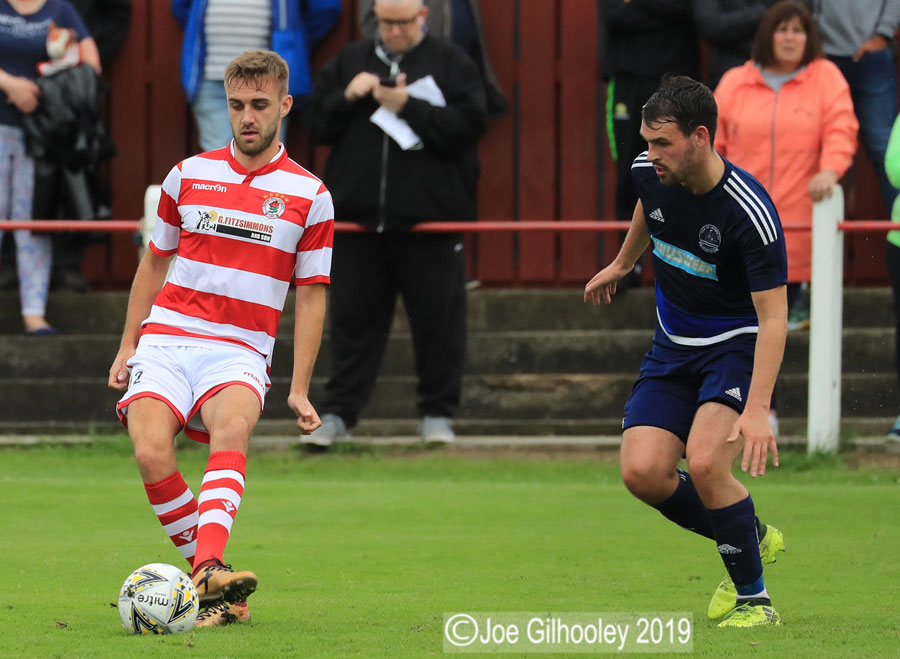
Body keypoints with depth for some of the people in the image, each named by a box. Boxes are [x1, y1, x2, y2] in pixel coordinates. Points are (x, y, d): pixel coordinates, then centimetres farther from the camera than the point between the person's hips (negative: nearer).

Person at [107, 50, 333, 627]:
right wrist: (128, 347, 18)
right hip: (165, 340, 2)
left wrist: (299, 389, 2)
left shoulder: (310, 196, 6)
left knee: (233, 427, -35)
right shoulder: (189, 175, 11)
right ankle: (212, 584, -13)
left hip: (240, 352, -2)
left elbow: (311, 295, 9)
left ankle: (210, 571, -51)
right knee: (152, 451, -25)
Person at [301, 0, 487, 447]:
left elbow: (469, 123, -9)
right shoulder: (349, 62, 13)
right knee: (353, 319, 5)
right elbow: (315, 123, 10)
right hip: (358, 218, 2)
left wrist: (410, 107, -16)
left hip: (428, 221, -2)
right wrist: (346, 98, -8)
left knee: (438, 321, 1)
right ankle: (338, 413, 12)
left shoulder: (451, 63, 3)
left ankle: (437, 413, 13)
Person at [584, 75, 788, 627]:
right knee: (643, 472, -10)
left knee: (705, 463, -27)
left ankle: (753, 597, -7)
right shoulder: (651, 172, -10)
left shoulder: (751, 212, -28)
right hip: (674, 348, 6)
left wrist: (757, 408, -37)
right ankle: (752, 538, 16)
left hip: (738, 345, -6)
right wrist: (622, 264, 34)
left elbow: (773, 317, -28)